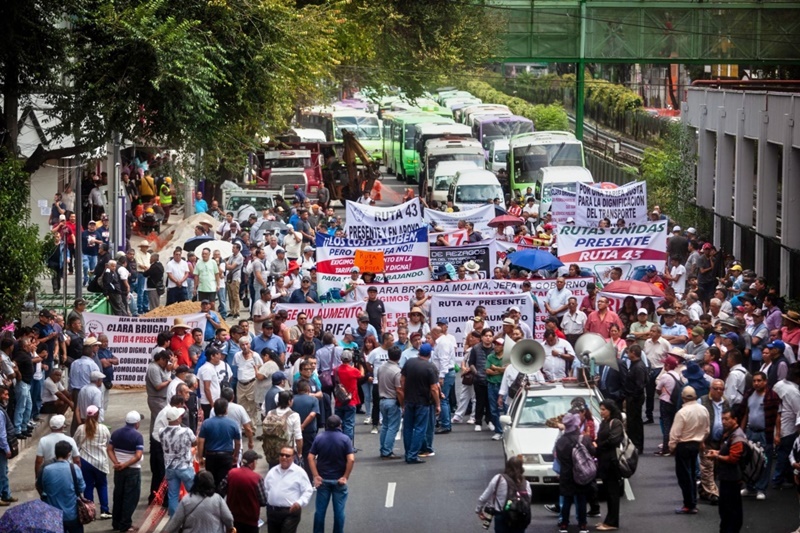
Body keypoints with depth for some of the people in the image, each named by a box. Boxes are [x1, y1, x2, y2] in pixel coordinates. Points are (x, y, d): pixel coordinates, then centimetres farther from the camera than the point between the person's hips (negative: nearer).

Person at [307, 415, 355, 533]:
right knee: (339, 510, 6)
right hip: (339, 480, -2)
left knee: (320, 510, 9)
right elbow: (351, 459, -16)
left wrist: (316, 476, -6)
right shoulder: (345, 439, -8)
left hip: (323, 479, 2)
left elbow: (310, 457, -7)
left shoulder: (319, 439, -1)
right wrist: (345, 477, -9)